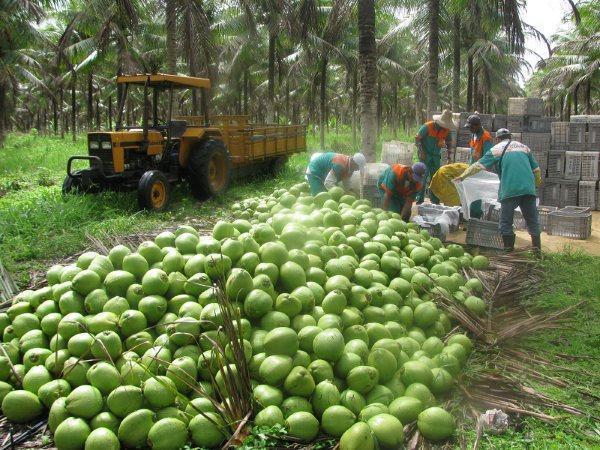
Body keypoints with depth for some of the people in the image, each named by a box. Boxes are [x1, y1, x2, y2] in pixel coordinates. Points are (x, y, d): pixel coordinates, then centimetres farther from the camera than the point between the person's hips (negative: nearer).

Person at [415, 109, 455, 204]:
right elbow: (417, 138, -10)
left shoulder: (446, 130, -1)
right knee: (424, 176, -9)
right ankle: (419, 199, -2)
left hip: (436, 157, 5)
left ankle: (435, 199, 17)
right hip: (425, 156, -5)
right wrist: (421, 152, -15)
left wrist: (448, 155, 2)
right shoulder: (427, 127, -16)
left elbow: (449, 143, 14)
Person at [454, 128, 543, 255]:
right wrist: (538, 183, 39)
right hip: (528, 189, 4)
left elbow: (478, 165, 4)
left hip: (509, 190, -4)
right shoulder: (524, 147, 22)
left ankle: (508, 249, 6)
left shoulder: (497, 149, 9)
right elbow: (536, 169, 23)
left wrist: (463, 176, 12)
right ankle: (537, 249, 7)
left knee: (506, 221, 5)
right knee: (532, 221, 9)